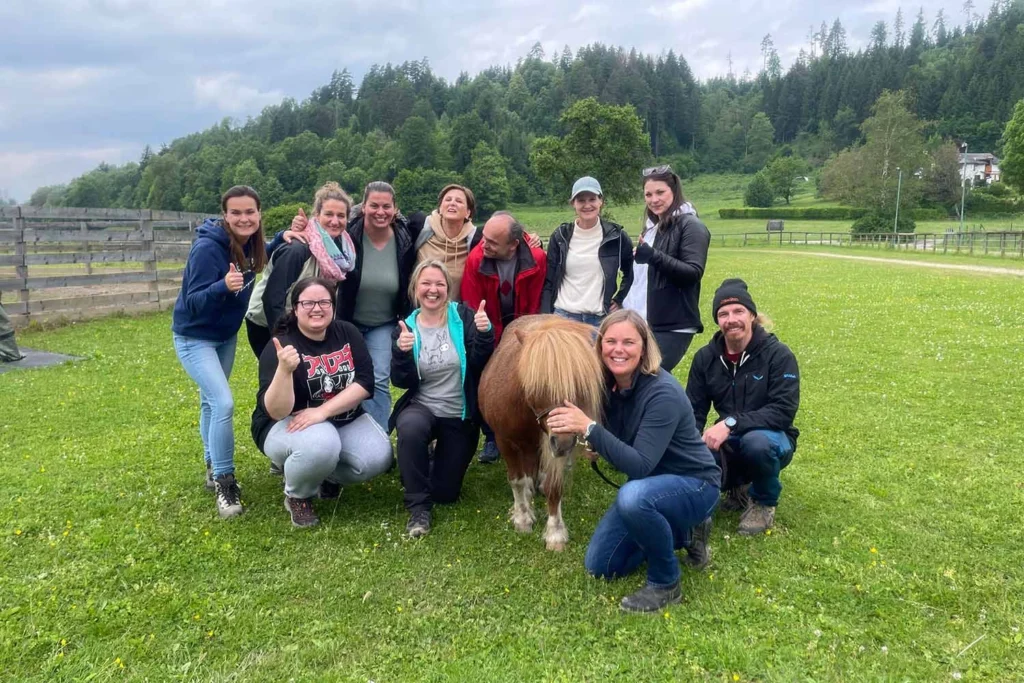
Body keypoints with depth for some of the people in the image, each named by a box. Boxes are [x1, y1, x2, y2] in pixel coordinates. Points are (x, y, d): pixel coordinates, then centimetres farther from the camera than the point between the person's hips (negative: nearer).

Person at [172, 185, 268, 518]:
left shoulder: (251, 244, -8)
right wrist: (223, 285, -47)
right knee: (223, 403, -19)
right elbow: (194, 302, -28)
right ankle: (223, 482, -5)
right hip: (194, 337, -7)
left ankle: (213, 468, 35)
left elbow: (266, 257, 15)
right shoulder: (207, 248, -28)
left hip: (226, 335, 7)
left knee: (211, 401, 20)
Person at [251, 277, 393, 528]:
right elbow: (276, 412, -26)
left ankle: (327, 476, 12)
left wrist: (323, 411, -26)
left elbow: (365, 383, -14)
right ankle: (297, 496, -3)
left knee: (378, 458, -21)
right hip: (287, 426, -4)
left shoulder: (347, 333, -5)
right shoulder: (279, 346, -18)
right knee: (321, 445, -37)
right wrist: (284, 369, -43)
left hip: (345, 421, 5)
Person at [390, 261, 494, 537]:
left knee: (445, 493, 4)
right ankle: (418, 506, -15)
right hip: (422, 407, 0)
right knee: (410, 428, -37)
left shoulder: (463, 316, -8)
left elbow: (480, 365, -15)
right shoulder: (406, 327, -3)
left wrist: (485, 334, -33)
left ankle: (439, 459, 40)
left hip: (460, 416, 0)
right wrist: (402, 352, -28)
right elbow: (402, 382, -9)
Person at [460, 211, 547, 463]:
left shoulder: (536, 259, -25)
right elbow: (472, 308, -18)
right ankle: (492, 439, 15)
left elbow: (535, 305, -15)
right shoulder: (476, 259, -26)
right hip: (489, 331, 0)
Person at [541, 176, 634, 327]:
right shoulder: (561, 236, 3)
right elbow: (548, 282, 4)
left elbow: (632, 272, 14)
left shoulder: (616, 235, 0)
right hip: (563, 315, 1)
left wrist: (619, 300, 7)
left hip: (600, 318, 0)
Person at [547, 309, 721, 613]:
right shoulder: (608, 385, -9)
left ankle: (665, 583, -13)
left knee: (632, 496, -39)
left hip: (694, 485, -7)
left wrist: (588, 428, -40)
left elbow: (640, 466, -35)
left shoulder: (663, 393, -30)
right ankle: (683, 533, 22)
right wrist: (595, 446, -16)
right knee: (599, 566, 7)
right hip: (649, 485, 7)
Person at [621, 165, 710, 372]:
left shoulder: (690, 226, -7)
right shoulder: (652, 226, 18)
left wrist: (653, 256, -28)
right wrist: (626, 308, 20)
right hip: (643, 322, 8)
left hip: (673, 325, -8)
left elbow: (694, 273, -18)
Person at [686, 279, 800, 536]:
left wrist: (731, 423, -34)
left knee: (756, 441, -39)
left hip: (772, 439, -3)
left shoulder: (778, 355, -15)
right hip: (729, 443, 4)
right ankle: (738, 486, 10)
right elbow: (693, 411, -1)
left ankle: (765, 501, -5)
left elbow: (783, 411, -23)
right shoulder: (706, 357, -2)